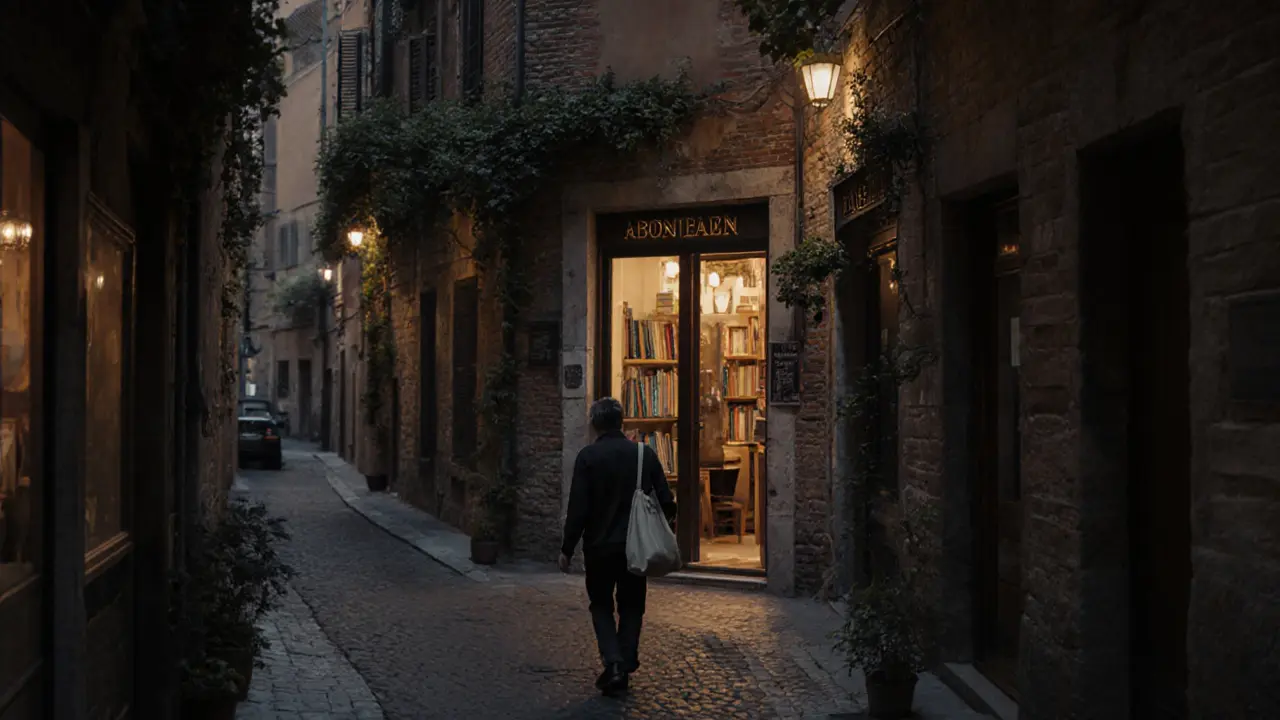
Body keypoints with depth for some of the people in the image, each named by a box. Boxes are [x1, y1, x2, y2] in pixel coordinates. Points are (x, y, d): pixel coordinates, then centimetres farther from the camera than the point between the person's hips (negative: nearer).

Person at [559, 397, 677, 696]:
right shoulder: (645, 454, 0)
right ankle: (626, 665, 12)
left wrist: (568, 548, -5)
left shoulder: (588, 457, -10)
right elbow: (666, 501, 0)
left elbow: (578, 508, -12)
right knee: (631, 607, 16)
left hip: (600, 545, -2)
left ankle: (613, 662, -5)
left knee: (601, 606, 13)